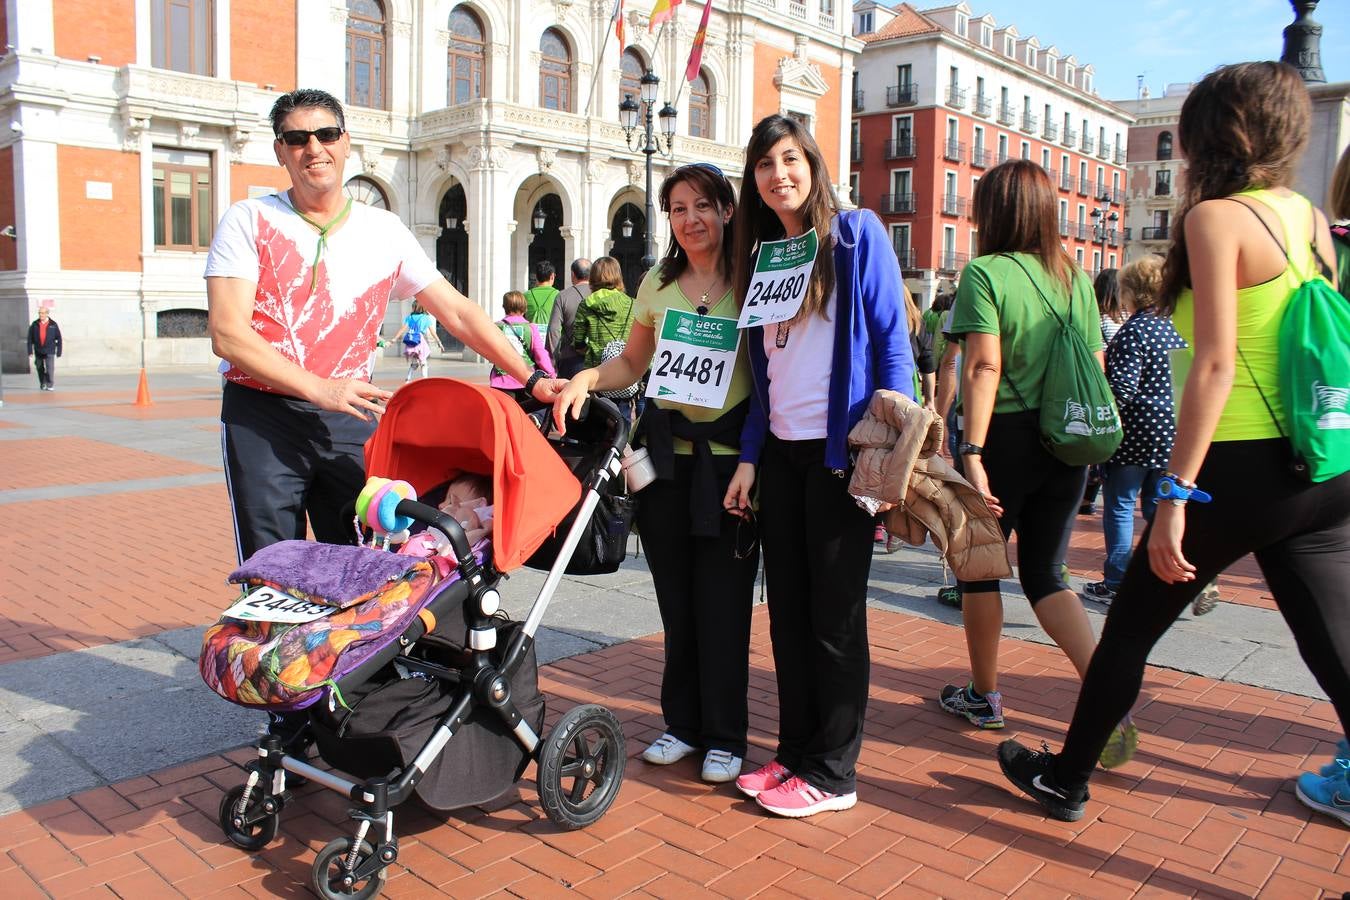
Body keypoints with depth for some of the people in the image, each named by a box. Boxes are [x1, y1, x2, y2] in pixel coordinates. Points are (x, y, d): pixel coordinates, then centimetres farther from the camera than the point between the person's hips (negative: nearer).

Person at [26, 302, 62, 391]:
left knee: (50, 369, -9)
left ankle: (50, 385, -1)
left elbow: (59, 338, 2)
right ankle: (42, 384, 26)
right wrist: (30, 351, -1)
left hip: (49, 351, -3)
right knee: (40, 369, 12)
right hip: (38, 351, 3)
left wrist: (59, 351, -1)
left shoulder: (53, 324, -2)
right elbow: (30, 338, 4)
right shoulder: (34, 324, 2)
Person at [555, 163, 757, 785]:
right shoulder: (658, 285, 10)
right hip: (667, 452, 4)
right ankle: (683, 722, 26)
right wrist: (585, 379, -1)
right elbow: (632, 362, 17)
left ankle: (725, 735, 16)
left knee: (723, 601, 0)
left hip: (729, 455, -4)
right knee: (676, 598, 10)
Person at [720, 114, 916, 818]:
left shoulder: (857, 234, -3)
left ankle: (833, 772, 14)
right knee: (787, 608, 10)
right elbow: (763, 371, 14)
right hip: (779, 452, 6)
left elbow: (892, 342, -7)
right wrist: (749, 457, 7)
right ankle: (795, 751, 23)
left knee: (834, 612, 2)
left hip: (840, 450, -6)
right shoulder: (761, 255, 14)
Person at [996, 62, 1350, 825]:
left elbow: (1216, 362, -18)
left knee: (1130, 628, 11)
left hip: (1241, 469, -6)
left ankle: (1065, 780, 27)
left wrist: (1176, 493, -18)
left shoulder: (1216, 217, -9)